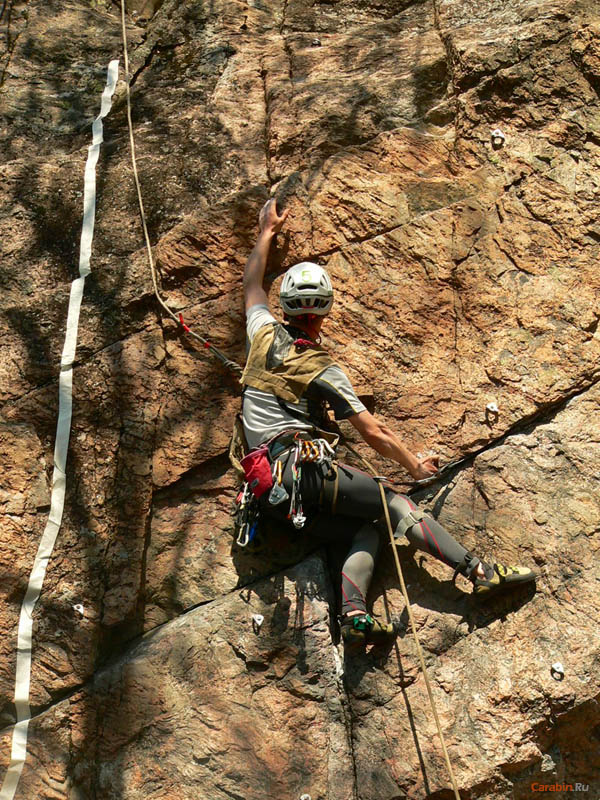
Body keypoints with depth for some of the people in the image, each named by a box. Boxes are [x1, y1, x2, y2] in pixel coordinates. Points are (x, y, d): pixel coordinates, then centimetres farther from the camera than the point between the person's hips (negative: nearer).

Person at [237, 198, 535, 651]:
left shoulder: (265, 334, 12)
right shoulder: (324, 371, 0)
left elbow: (252, 284, 32)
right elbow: (374, 432, 0)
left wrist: (266, 233, 43)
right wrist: (415, 466, 13)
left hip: (268, 489, 7)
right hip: (305, 465, -7)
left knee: (366, 530, 3)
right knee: (393, 504, -8)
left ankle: (355, 616, -21)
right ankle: (481, 574, -17)